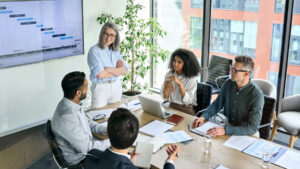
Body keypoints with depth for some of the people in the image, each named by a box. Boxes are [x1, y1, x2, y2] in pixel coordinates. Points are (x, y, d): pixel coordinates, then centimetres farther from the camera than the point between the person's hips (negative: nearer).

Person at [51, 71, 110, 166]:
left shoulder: (71, 103, -6)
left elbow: (87, 122, 11)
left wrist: (106, 131, -2)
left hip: (85, 144, 8)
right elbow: (85, 148, -27)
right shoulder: (67, 117, -34)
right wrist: (110, 145, -16)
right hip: (79, 159, -8)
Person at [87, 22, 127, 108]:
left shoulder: (116, 50, 7)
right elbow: (99, 74, -21)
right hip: (100, 87, -5)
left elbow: (124, 70, -3)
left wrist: (108, 69, -18)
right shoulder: (94, 51, -11)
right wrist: (117, 70, -9)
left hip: (116, 87, 5)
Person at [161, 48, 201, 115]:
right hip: (171, 107, 4)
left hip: (186, 110, -4)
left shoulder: (192, 79, -10)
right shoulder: (169, 75, 2)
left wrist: (179, 83, -25)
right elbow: (165, 97, 1)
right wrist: (167, 87, -19)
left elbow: (187, 101, -17)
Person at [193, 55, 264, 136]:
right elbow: (217, 104, 10)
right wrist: (203, 117, -8)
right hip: (227, 126, 5)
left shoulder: (256, 95, -22)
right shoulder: (228, 84, -4)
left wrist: (225, 130, -35)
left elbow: (252, 128, -25)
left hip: (246, 134, -5)